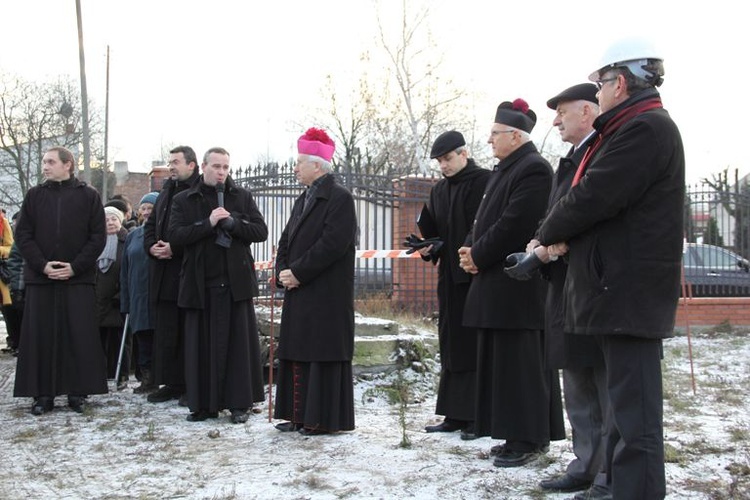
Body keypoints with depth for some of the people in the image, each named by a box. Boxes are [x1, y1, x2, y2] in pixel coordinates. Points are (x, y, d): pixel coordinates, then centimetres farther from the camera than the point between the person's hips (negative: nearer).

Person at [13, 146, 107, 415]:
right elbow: (23, 235, 5)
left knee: (80, 335, -2)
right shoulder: (34, 195, 9)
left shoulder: (89, 196, 3)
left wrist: (75, 267, -9)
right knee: (40, 336, 1)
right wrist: (42, 265, -9)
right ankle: (43, 394, 8)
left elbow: (98, 237, 0)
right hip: (40, 277, 2)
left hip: (78, 278, -2)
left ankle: (77, 392, 7)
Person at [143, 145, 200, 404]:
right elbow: (150, 225, 23)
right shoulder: (166, 193, 20)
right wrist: (152, 246, 4)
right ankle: (171, 383, 16)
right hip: (163, 274, 8)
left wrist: (174, 248, -17)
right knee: (165, 332, 9)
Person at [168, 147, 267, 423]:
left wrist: (233, 223, -13)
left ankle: (239, 403, 7)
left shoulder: (242, 197, 9)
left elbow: (261, 231, 3)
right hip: (200, 284, 0)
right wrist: (209, 223, -16)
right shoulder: (184, 200, 7)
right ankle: (204, 404, 11)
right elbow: (175, 235, -5)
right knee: (201, 344, 3)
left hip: (235, 281, 0)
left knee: (238, 341, 1)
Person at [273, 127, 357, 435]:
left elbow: (333, 243, -19)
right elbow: (287, 240, 18)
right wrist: (283, 272, -1)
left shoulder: (340, 198, -10)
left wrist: (297, 272, -17)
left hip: (327, 294, -9)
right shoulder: (303, 200, 18)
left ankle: (325, 419, 3)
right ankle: (299, 416, 18)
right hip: (299, 293, 9)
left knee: (323, 353, -4)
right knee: (298, 352, 10)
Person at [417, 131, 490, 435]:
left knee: (477, 346, -2)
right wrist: (428, 249, 0)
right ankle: (455, 414, 16)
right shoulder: (439, 191, 15)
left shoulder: (485, 182, -7)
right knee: (451, 345, 9)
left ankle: (478, 415, 4)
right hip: (449, 278, 7)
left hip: (478, 276, -7)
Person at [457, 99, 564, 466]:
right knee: (500, 360, 12)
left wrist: (478, 256, -13)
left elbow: (513, 224, -20)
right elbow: (484, 218, 19)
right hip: (495, 283, 10)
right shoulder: (502, 170, 19)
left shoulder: (533, 169, -12)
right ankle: (519, 434, 19)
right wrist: (469, 249, 2)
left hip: (516, 284, -10)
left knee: (519, 361, -6)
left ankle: (529, 439, 1)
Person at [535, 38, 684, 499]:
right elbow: (595, 195, 18)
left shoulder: (645, 129, -15)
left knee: (634, 409, -8)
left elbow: (593, 197, -20)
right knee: (625, 398, 18)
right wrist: (566, 238, 1)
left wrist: (550, 233, -3)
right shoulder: (638, 128, 19)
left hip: (630, 292, -11)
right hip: (623, 289, 11)